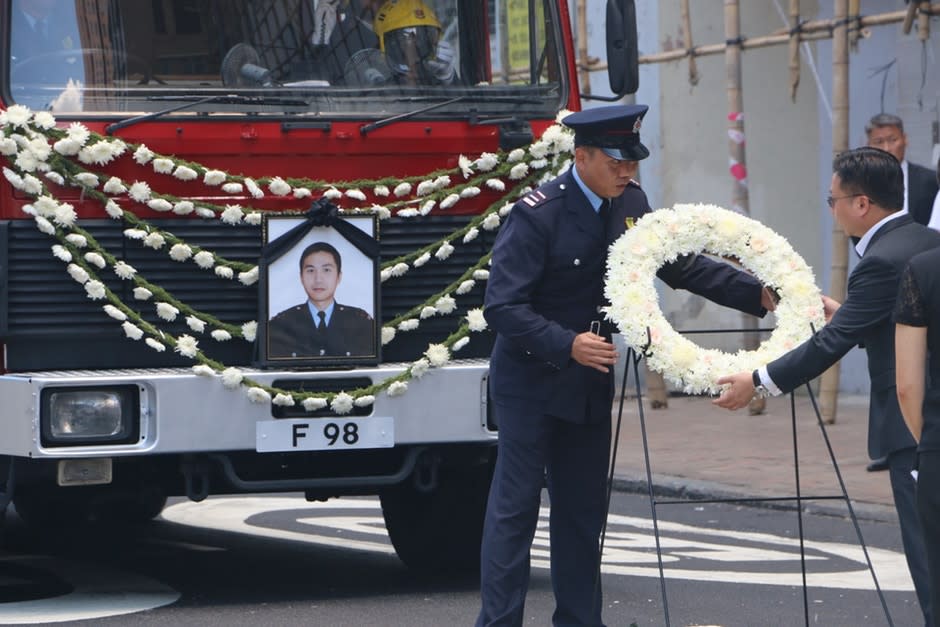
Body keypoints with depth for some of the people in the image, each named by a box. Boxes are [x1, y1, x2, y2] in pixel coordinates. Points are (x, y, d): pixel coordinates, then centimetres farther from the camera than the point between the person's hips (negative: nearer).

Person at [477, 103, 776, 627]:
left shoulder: (629, 204, 2)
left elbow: (679, 264, 9)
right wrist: (567, 345, -32)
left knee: (585, 508, 10)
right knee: (515, 505, -5)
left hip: (589, 382, 7)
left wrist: (759, 294, 0)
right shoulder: (537, 214, -20)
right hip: (530, 382, -7)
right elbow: (502, 306, -21)